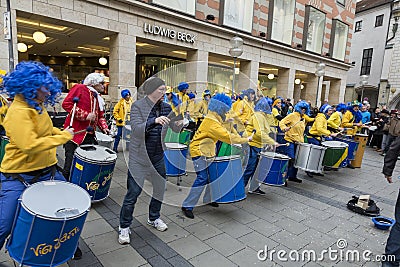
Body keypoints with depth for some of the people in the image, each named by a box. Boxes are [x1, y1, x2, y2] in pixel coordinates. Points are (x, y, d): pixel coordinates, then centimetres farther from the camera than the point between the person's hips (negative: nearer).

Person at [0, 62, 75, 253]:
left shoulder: (38, 105, 6)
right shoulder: (18, 111, -21)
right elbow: (30, 145, -31)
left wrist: (60, 132, 8)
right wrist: (64, 137, -23)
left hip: (47, 170, 8)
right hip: (19, 176, -8)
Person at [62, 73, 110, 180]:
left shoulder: (98, 98, 20)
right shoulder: (80, 88, -3)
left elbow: (100, 116, 24)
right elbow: (66, 104, -13)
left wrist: (104, 128, 5)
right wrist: (85, 115, -19)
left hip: (89, 135, 7)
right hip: (74, 133, -7)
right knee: (70, 165, -3)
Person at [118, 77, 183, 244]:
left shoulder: (166, 107, 3)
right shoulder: (137, 106, -11)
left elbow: (175, 129, 3)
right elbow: (136, 129, -24)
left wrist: (179, 123, -21)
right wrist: (154, 121, -40)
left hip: (158, 156, 6)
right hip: (139, 157, -5)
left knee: (160, 188, 15)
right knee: (133, 192, -1)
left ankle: (154, 218, 39)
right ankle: (124, 227, 20)